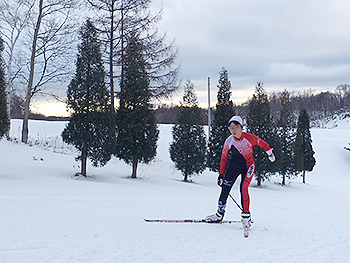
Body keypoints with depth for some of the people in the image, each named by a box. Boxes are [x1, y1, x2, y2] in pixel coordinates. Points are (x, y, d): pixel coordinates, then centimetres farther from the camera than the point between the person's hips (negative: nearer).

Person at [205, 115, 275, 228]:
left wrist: (269, 153, 15)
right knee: (225, 188, -3)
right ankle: (220, 213, 11)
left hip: (248, 165, -3)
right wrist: (221, 174, 1)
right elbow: (224, 158, 2)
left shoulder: (249, 137, -17)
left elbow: (262, 143, 3)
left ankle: (246, 215, -6)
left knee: (244, 188, -19)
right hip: (234, 165, 3)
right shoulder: (228, 142, -10)